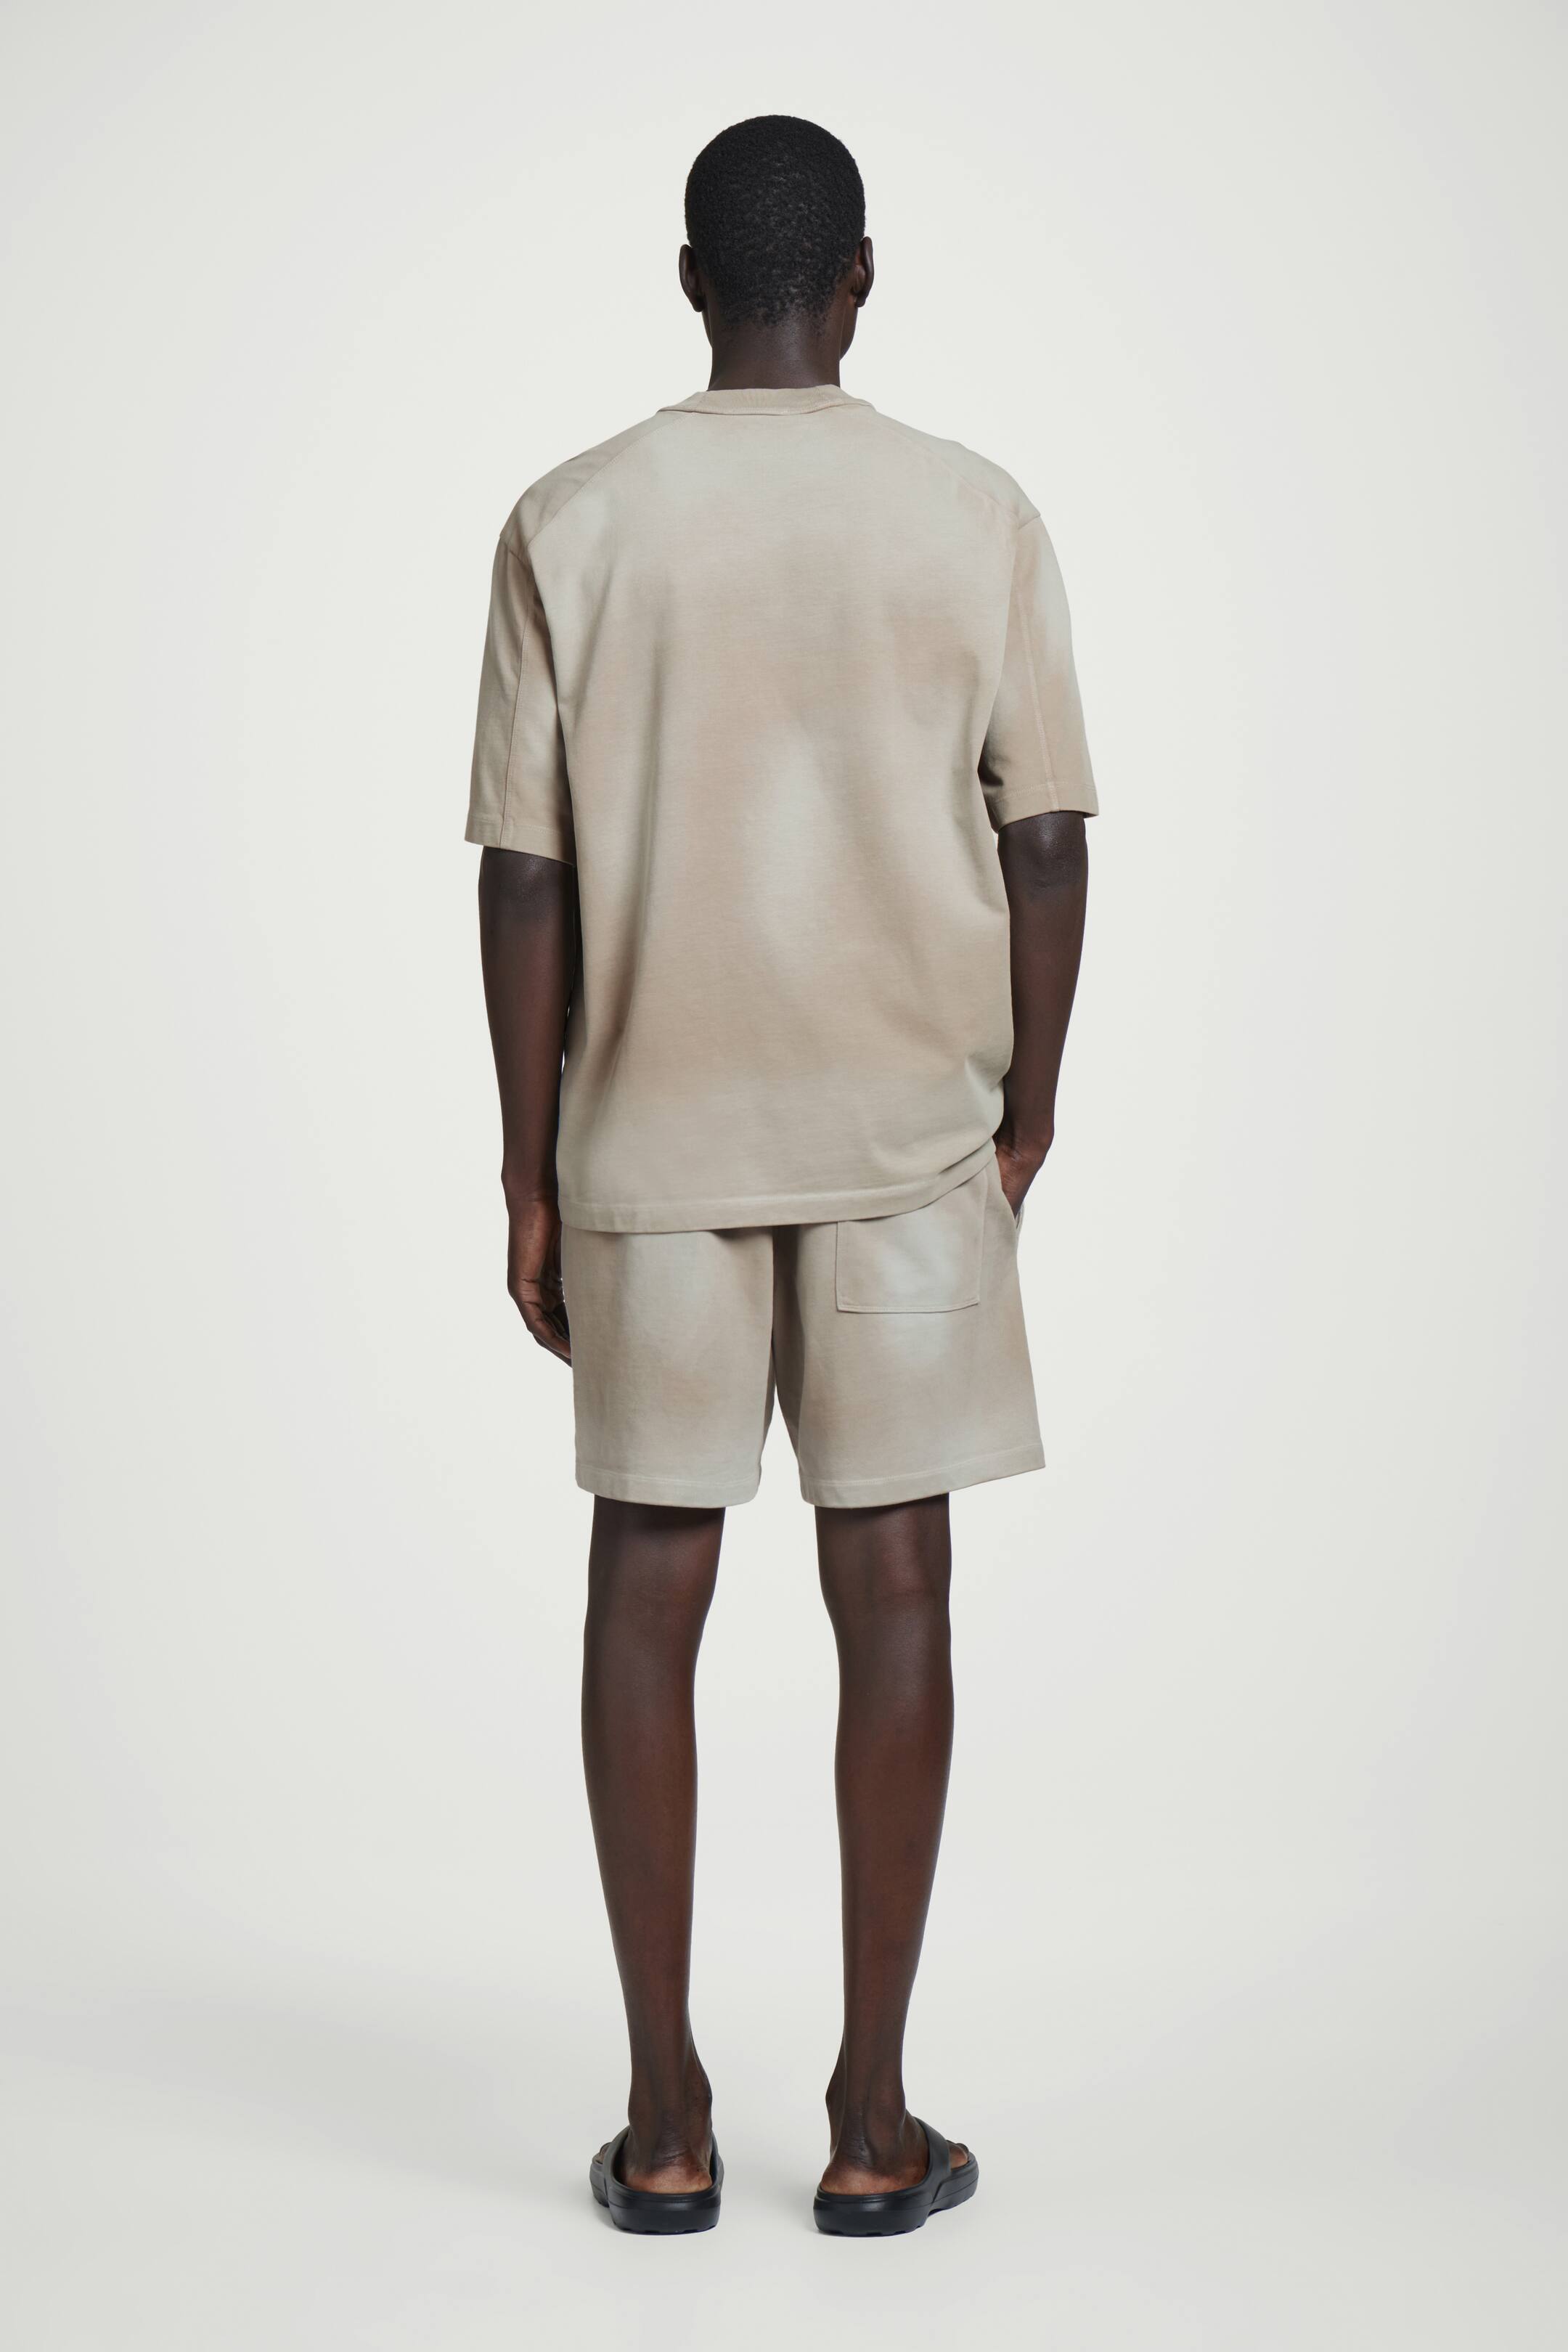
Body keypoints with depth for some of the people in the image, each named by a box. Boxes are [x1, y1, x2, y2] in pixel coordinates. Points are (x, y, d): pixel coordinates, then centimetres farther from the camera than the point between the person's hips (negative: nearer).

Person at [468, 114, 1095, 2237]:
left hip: (651, 1131, 1)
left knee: (650, 1582, 8)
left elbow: (526, 878, -4)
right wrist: (1025, 1110, 12)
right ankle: (874, 2122, 11)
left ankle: (666, 2116, 12)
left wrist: (531, 1174, 3)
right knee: (892, 1585, 5)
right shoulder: (978, 518, -2)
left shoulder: (572, 526, -2)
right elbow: (1047, 849, -1)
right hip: (904, 1127, 0)